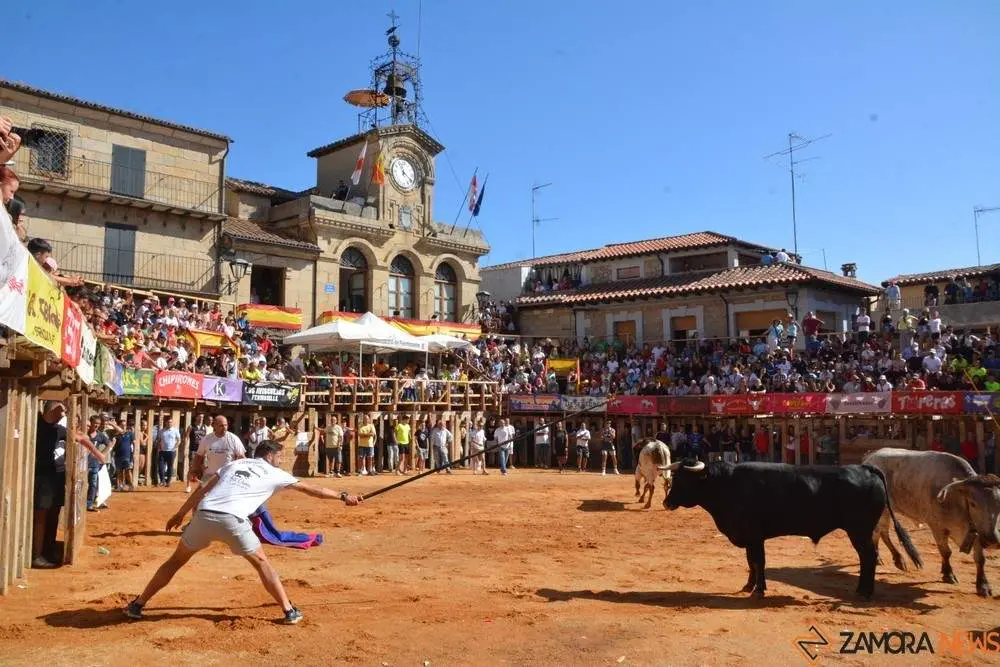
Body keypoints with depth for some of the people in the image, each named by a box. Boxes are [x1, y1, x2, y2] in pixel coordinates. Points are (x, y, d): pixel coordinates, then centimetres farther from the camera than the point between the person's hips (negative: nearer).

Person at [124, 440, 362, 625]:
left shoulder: (234, 464, 27)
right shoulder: (274, 474, 17)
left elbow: (202, 490, 23)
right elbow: (310, 489, 19)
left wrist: (180, 515, 28)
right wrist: (343, 496, 25)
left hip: (203, 515, 3)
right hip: (232, 520, -3)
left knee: (176, 561, 23)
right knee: (262, 563, 14)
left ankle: (137, 605, 27)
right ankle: (289, 611, 11)